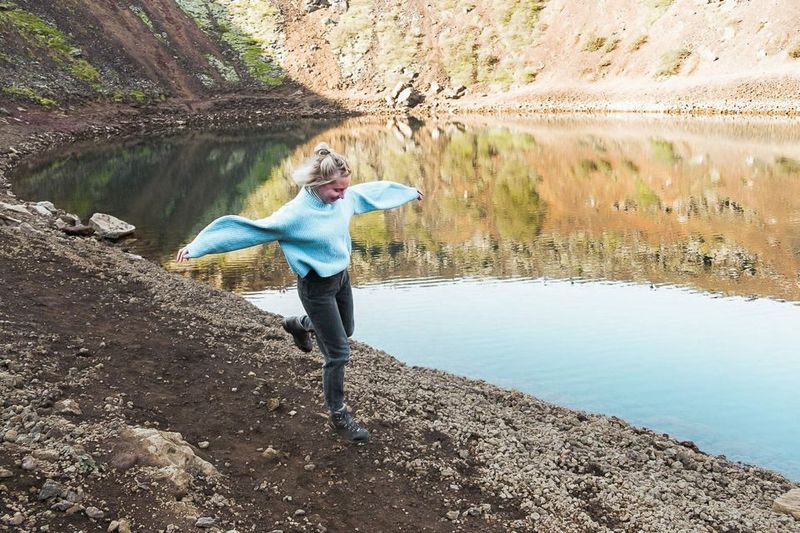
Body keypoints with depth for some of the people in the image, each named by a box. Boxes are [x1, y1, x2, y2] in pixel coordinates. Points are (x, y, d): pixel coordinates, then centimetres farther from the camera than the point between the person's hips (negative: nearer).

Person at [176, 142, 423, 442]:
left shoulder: (345, 197, -9)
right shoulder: (296, 214, -28)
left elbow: (374, 191, 10)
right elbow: (244, 228, -29)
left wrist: (410, 192, 25)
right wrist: (198, 247, -30)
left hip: (341, 277, 8)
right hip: (317, 287, -7)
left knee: (346, 330, 29)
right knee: (338, 354, 1)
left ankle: (298, 325, 56)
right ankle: (339, 417, 20)